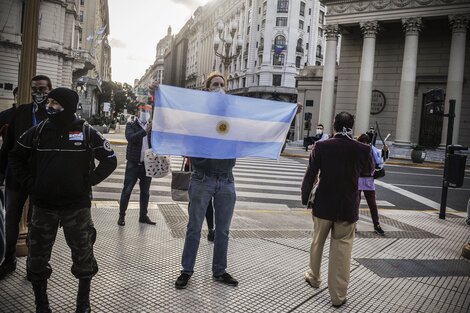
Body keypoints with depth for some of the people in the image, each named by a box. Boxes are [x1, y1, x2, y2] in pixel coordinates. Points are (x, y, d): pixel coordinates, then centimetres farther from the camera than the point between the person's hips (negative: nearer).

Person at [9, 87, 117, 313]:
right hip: (43, 206, 2)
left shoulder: (87, 132, -6)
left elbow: (110, 160, -1)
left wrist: (88, 182, -6)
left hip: (77, 207, -2)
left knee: (83, 256, 10)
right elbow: (16, 156, 13)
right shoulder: (38, 131, 0)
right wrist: (29, 183, 3)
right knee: (37, 257, 10)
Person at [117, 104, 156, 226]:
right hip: (133, 164, -3)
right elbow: (130, 138, -21)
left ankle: (143, 216, 24)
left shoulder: (153, 126, 7)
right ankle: (122, 215, 12)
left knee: (145, 192, 12)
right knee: (127, 190, 1)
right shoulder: (131, 125, 0)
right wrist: (145, 131, -30)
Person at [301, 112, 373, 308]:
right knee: (342, 250, 8)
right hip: (348, 208, 0)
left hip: (323, 205, 1)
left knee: (317, 243, 21)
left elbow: (310, 175, -8)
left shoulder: (321, 146, -11)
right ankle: (338, 295, 15)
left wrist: (305, 198, 5)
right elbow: (369, 170, 13)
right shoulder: (362, 149, -8)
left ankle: (314, 277, 41)